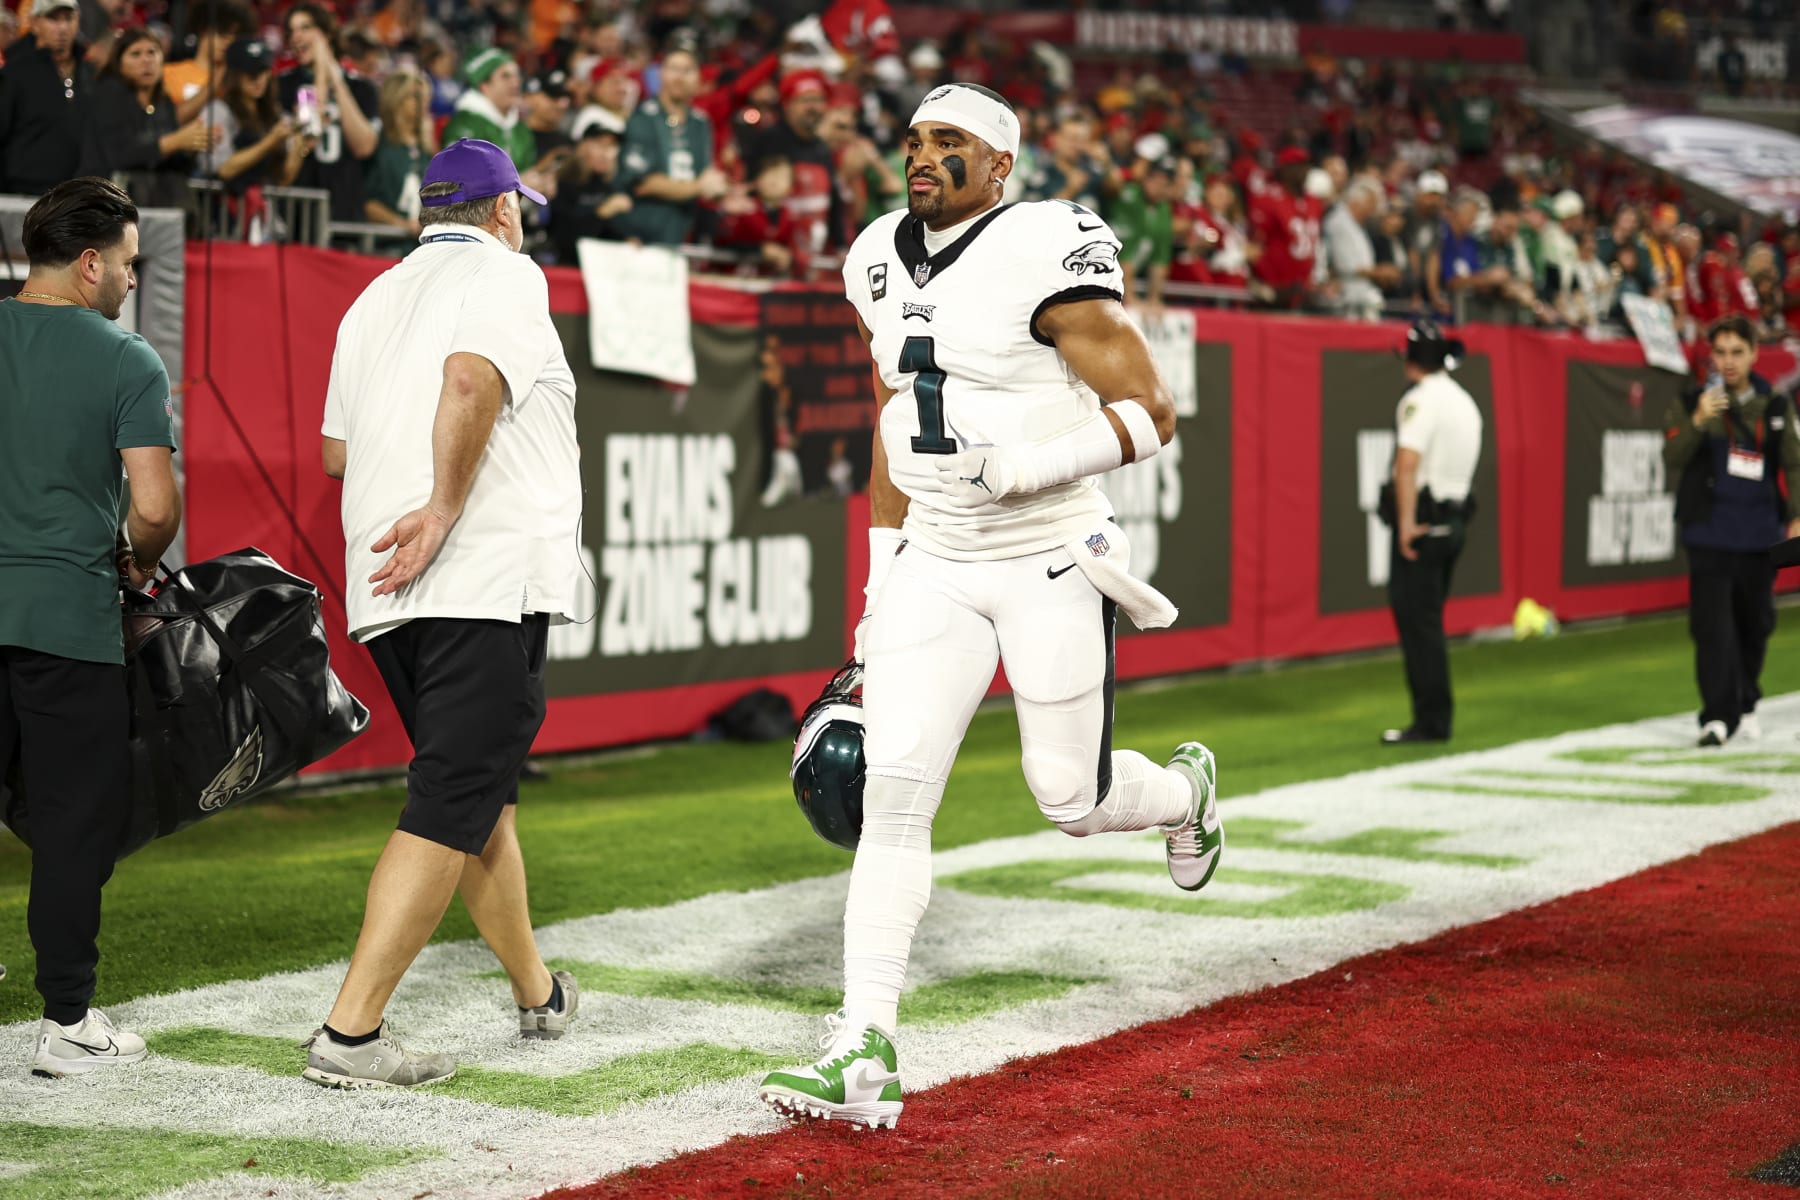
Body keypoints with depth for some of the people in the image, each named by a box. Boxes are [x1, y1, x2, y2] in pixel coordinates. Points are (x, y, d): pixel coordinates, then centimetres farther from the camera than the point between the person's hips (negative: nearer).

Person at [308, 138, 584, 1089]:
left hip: (386, 592, 8)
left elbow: (335, 451, 25)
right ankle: (351, 1030, -15)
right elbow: (470, 381, -21)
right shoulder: (505, 272, 0)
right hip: (488, 579, -8)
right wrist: (445, 507, -20)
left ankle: (536, 993, 31)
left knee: (477, 792, 19)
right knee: (452, 805, -9)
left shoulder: (373, 299, 21)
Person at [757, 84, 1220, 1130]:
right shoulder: (886, 263, 7)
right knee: (893, 794, -7)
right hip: (934, 565, 5)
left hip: (1051, 562, -5)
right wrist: (880, 585, 16)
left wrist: (1022, 467, -27)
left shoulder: (1045, 254, -15)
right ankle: (866, 1052, -6)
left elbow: (1151, 413, -15)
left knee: (1073, 801, 5)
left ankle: (1185, 793, 42)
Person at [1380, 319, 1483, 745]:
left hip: (1423, 520, -9)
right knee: (1428, 620, 14)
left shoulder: (1422, 398, -11)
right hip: (1456, 515, 9)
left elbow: (1407, 462, -23)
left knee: (1416, 619, -6)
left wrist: (1406, 522, -23)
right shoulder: (1466, 401, 17)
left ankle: (1431, 721, -7)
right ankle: (1437, 716, 17)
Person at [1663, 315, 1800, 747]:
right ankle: (1718, 716, -10)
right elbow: (1672, 457, -7)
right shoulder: (1691, 403, 3)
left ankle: (1745, 706, 28)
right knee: (1712, 626, -11)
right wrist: (1697, 421, -22)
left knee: (1755, 623, 10)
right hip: (1710, 533, -2)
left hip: (1759, 533, 2)